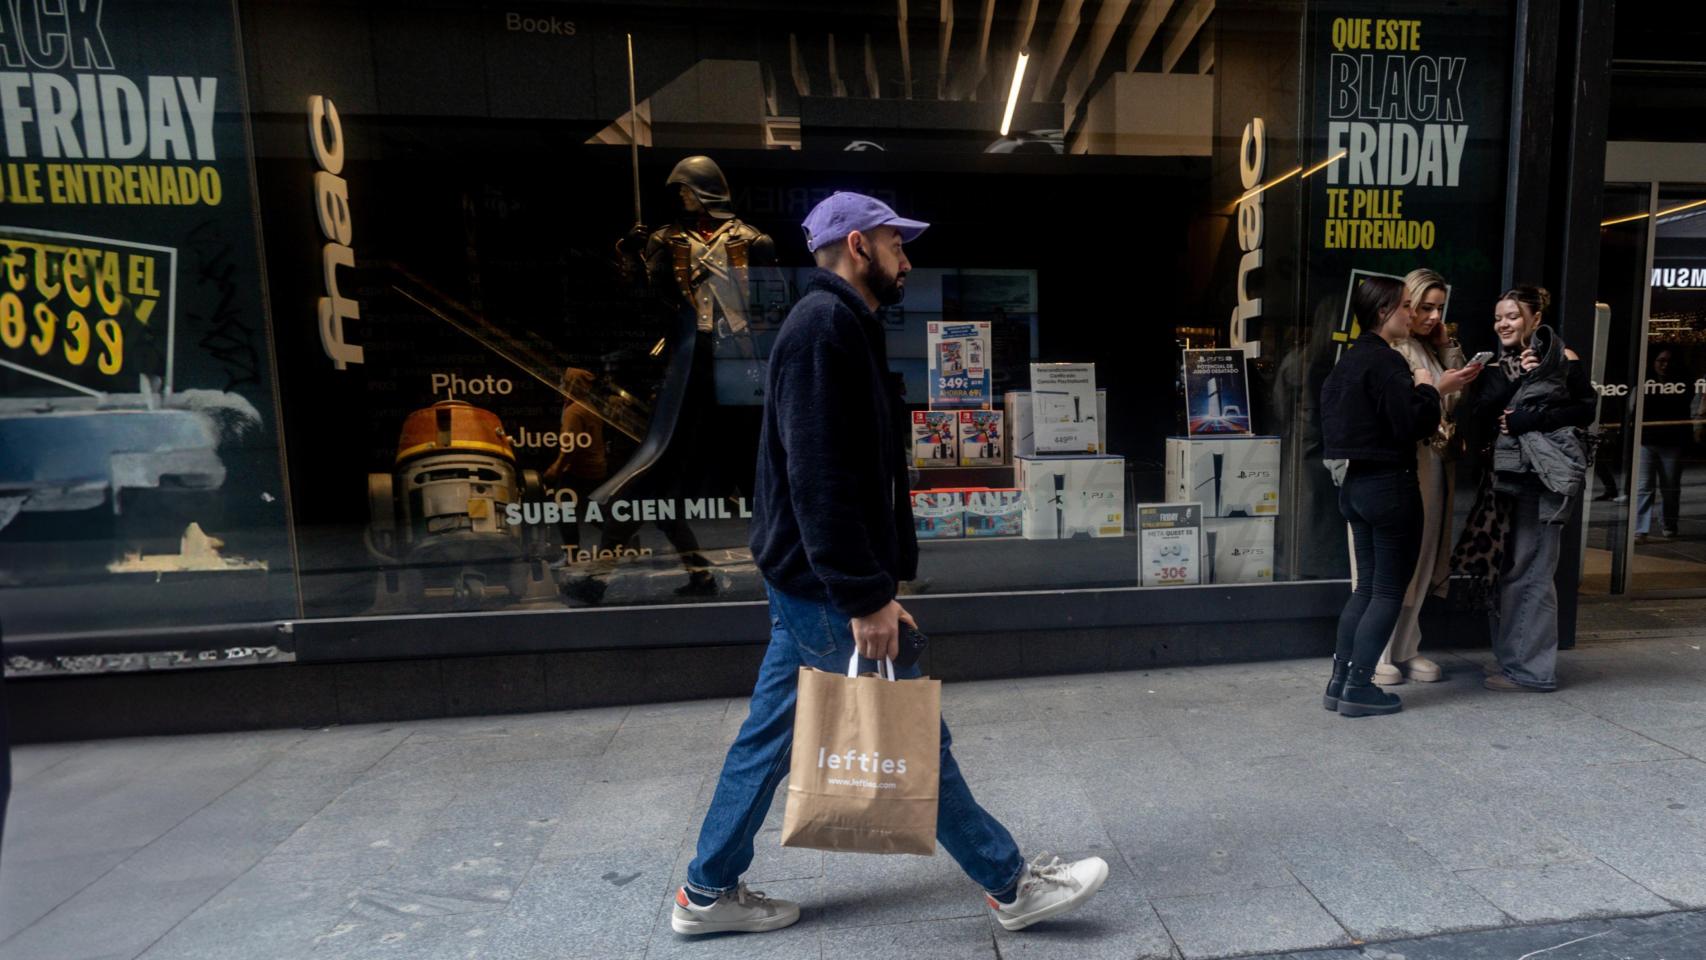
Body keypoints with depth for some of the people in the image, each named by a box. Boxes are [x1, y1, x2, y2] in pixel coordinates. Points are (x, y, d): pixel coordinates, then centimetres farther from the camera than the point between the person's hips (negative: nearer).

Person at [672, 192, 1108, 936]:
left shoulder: (839, 325, 17)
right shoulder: (825, 324, -15)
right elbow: (819, 478, -24)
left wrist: (867, 581, 19)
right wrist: (865, 597, -22)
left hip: (807, 581, 10)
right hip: (825, 586, -10)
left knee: (770, 733, 16)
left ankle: (708, 893, 32)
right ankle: (1012, 887, 21)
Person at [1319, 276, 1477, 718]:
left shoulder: (1350, 359, 13)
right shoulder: (1385, 360, -15)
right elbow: (1414, 424, -19)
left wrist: (1435, 390, 14)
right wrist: (1428, 388, -3)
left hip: (1356, 483, 9)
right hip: (1390, 486, -9)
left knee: (1367, 586, 14)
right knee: (1389, 590, 1)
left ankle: (1339, 681, 16)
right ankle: (1358, 687, 5)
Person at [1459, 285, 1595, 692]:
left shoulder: (1563, 360, 1)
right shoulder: (1498, 368, 15)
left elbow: (1585, 410, -7)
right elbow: (1474, 417, 0)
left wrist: (1532, 419, -17)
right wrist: (1514, 381, -9)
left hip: (1542, 479, -6)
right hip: (1504, 477, 6)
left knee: (1530, 574, -4)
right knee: (1502, 572, 8)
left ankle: (1532, 669, 5)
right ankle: (1511, 661, 18)